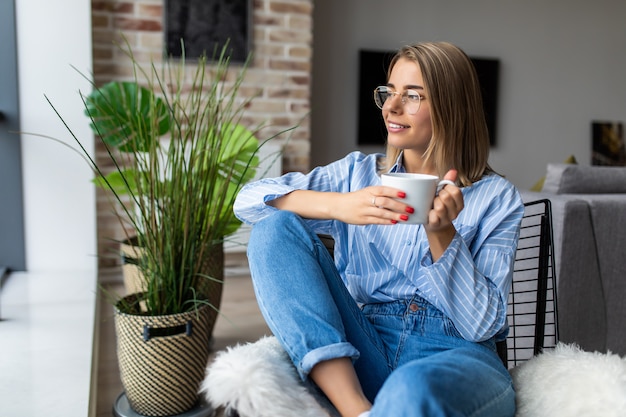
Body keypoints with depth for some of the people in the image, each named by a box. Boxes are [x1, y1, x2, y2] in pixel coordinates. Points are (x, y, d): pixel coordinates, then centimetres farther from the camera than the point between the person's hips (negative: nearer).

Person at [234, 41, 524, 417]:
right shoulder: (359, 172, 11)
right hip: (361, 353, 5)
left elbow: (482, 325, -2)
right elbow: (250, 198, -3)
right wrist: (339, 206, -19)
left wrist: (441, 234, -15)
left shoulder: (497, 198, 5)